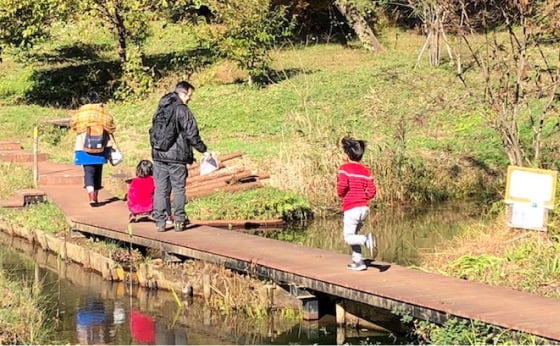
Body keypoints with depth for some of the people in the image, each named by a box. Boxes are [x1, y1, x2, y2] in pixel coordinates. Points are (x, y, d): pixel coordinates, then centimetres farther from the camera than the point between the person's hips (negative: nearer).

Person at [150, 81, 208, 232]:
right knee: (178, 189, 3)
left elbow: (152, 131, 18)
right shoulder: (182, 110, -10)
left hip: (158, 156, 6)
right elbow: (192, 134, -10)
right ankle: (179, 221, 4)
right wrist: (204, 150, 0)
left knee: (160, 189, 6)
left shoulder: (160, 109, 12)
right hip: (177, 157, -5)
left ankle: (159, 221, 4)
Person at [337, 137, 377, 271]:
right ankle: (357, 261, 16)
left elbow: (342, 185, -21)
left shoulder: (344, 168, -7)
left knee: (348, 238, 1)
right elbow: (372, 191, 2)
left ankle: (366, 239, -27)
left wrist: (341, 194, 0)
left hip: (351, 208, -6)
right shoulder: (366, 171, 7)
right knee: (352, 234, 20)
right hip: (364, 207, 6)